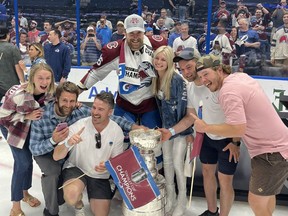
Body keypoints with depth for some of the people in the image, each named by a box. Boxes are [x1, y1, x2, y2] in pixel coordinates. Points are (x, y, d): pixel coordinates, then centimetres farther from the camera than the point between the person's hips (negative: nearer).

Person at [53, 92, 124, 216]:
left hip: (100, 175, 3)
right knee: (72, 196, -33)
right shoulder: (79, 126, -20)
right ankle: (78, 203, 6)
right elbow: (56, 156, -20)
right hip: (76, 168, -2)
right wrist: (68, 143, -42)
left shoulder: (117, 131, -14)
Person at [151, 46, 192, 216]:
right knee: (167, 161, 13)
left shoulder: (177, 79, -22)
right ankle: (170, 196, 31)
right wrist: (163, 123, 12)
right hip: (166, 125, 7)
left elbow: (183, 105, -20)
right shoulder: (156, 79, 0)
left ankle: (182, 200, 16)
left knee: (177, 163, -3)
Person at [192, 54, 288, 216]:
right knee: (267, 194, 27)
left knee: (256, 202, 2)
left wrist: (205, 127, -17)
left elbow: (238, 129, -29)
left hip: (272, 153, -10)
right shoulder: (240, 75, 6)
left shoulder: (228, 91, -22)